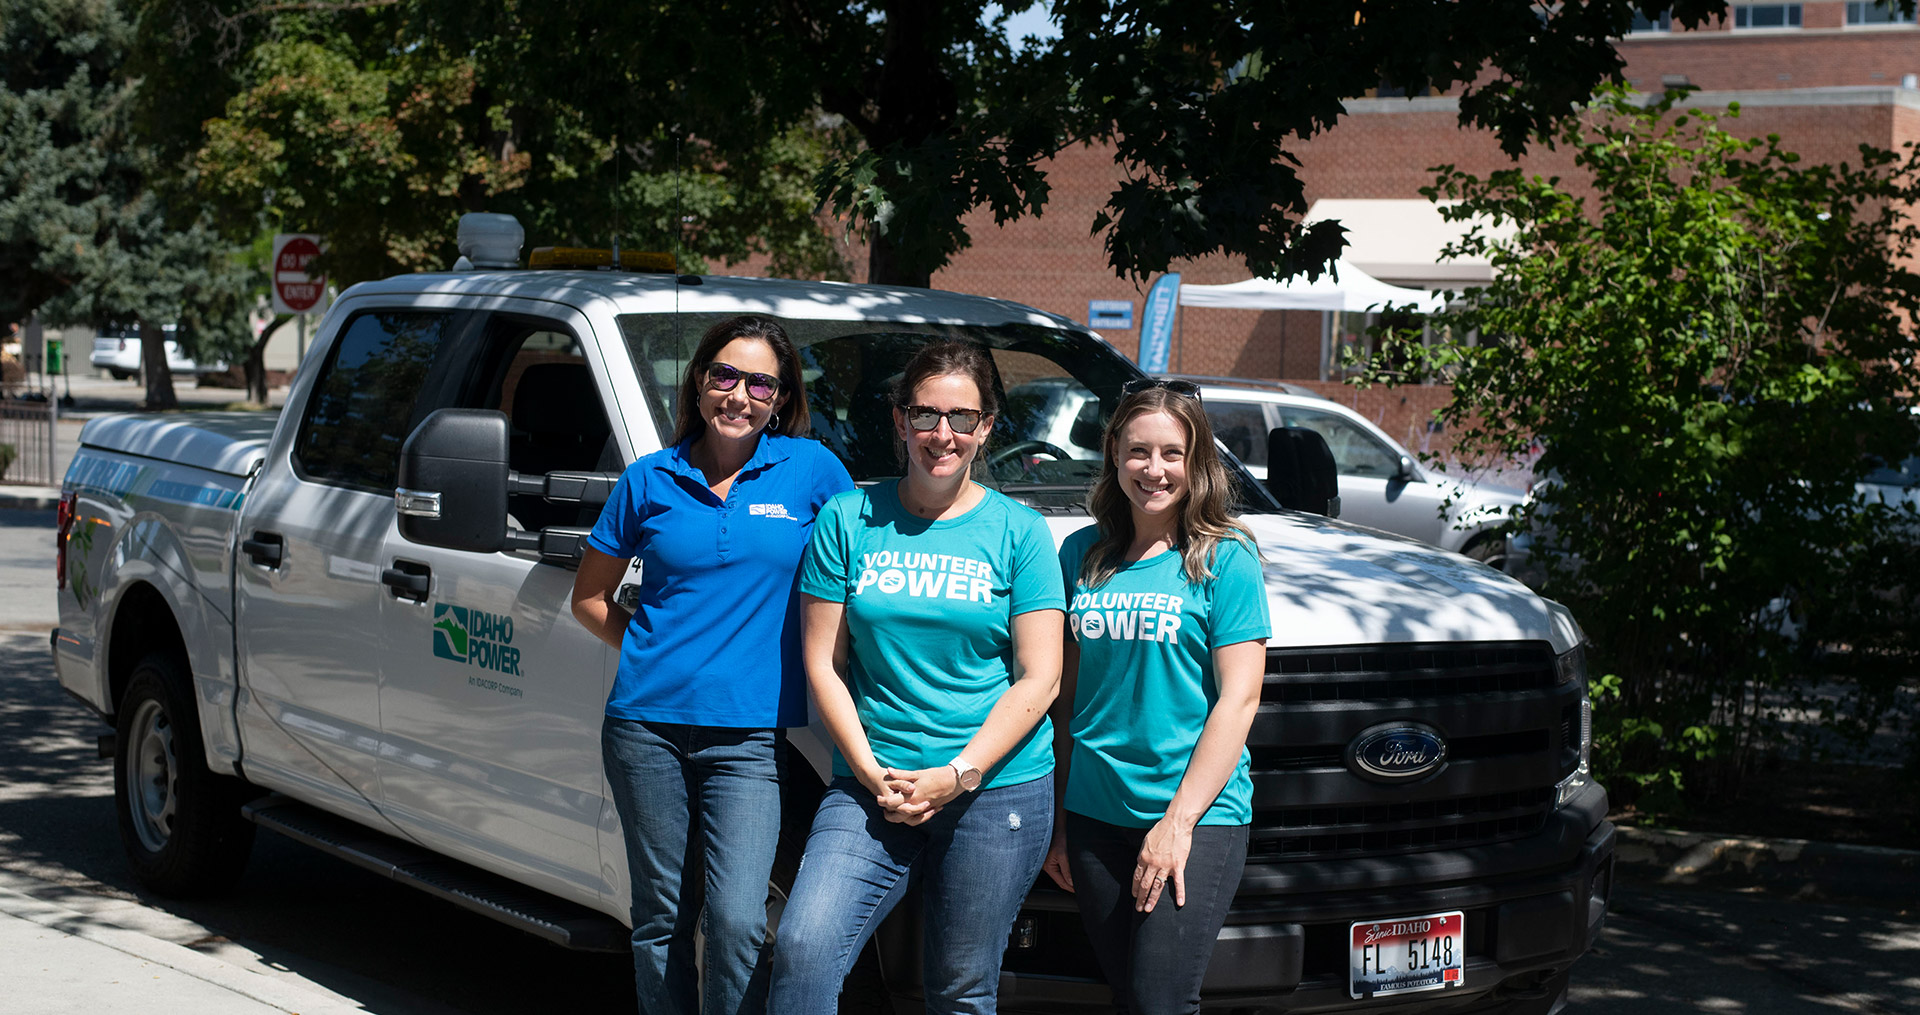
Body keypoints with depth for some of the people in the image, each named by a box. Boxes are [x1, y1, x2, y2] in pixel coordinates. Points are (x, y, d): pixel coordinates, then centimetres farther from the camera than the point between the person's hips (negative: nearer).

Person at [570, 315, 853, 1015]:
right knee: (661, 919, 9)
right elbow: (589, 597, 15)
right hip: (646, 724, 2)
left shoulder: (811, 469, 1)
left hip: (747, 736, -2)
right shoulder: (650, 480, 6)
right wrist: (653, 654, 2)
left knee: (736, 920, -13)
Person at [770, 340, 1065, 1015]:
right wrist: (871, 773, -8)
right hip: (870, 787, 1)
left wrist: (958, 775, -11)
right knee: (802, 950, -18)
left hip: (997, 790, 0)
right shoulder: (848, 520, 5)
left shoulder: (1018, 531, 3)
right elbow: (823, 664, 4)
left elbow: (1038, 679, -1)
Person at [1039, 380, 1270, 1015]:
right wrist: (1059, 819, 10)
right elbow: (1068, 695, 14)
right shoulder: (1081, 555, 10)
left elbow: (1238, 699, -7)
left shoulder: (1225, 559, -2)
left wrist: (1179, 819, -14)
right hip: (1095, 814, 4)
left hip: (1199, 817, -4)